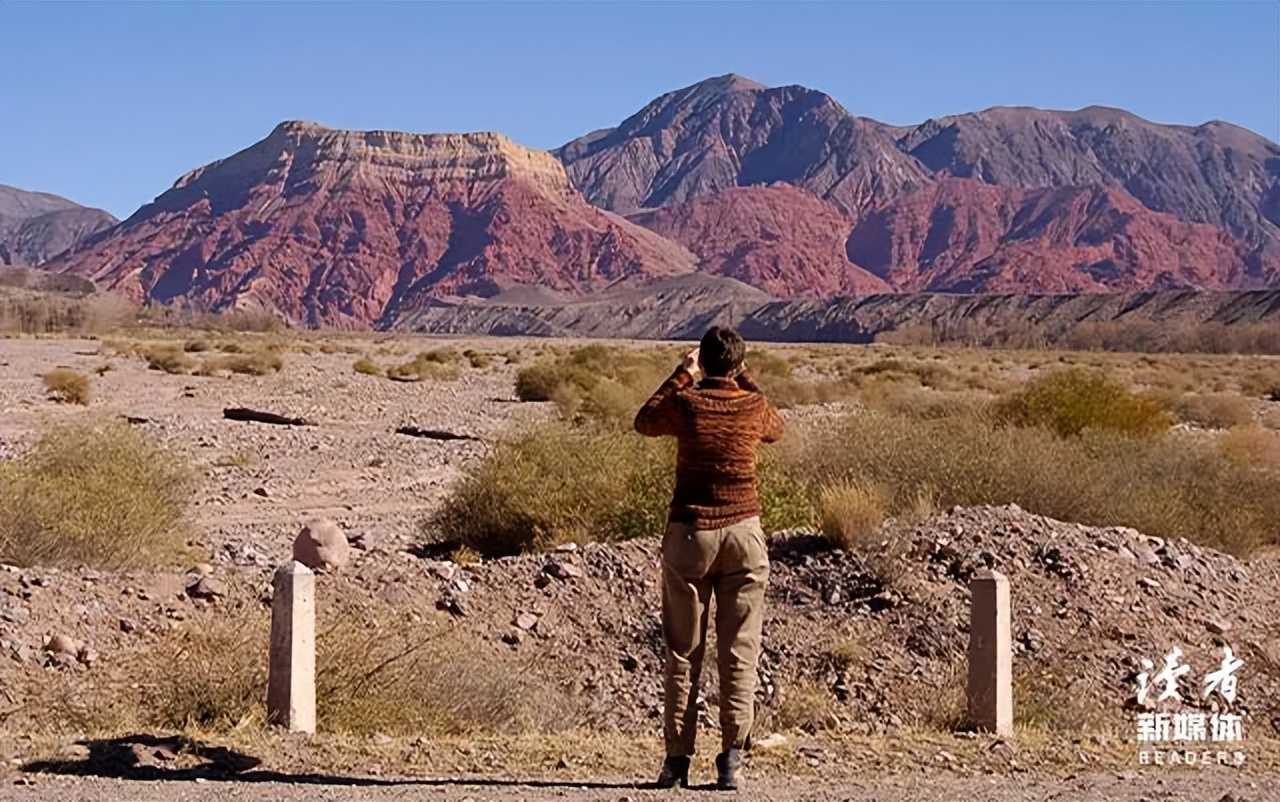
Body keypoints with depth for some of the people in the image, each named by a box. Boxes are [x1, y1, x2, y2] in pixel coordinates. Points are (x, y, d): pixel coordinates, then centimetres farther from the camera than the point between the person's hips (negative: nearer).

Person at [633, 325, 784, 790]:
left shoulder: (685, 404, -6)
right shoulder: (755, 406, -1)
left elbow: (644, 421, 15)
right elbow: (776, 431, 23)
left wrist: (681, 375, 16)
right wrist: (745, 381, 23)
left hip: (689, 533, -1)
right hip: (743, 532, 1)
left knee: (683, 651, 6)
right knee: (739, 652, 3)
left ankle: (677, 759, 6)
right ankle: (731, 758, -1)